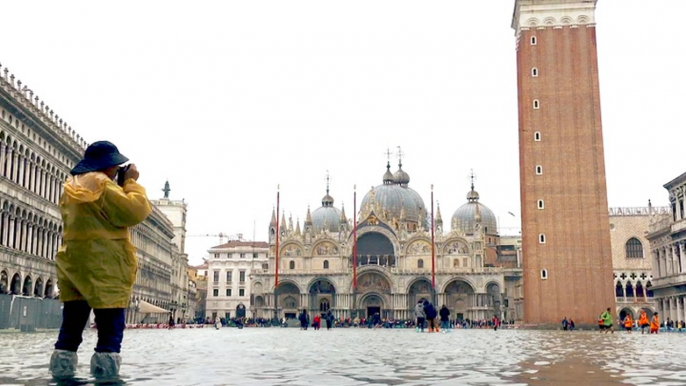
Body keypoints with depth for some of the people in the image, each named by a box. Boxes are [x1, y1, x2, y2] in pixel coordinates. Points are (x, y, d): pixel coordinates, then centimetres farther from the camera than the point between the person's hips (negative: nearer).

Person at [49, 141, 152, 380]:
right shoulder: (102, 185, -11)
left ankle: (61, 373, 10)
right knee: (110, 331, -5)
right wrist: (131, 183, -2)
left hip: (72, 262, 9)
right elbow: (135, 212, -16)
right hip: (103, 266, -8)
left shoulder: (72, 188, 17)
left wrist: (122, 186, 21)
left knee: (70, 329, 10)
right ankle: (105, 374, -9)